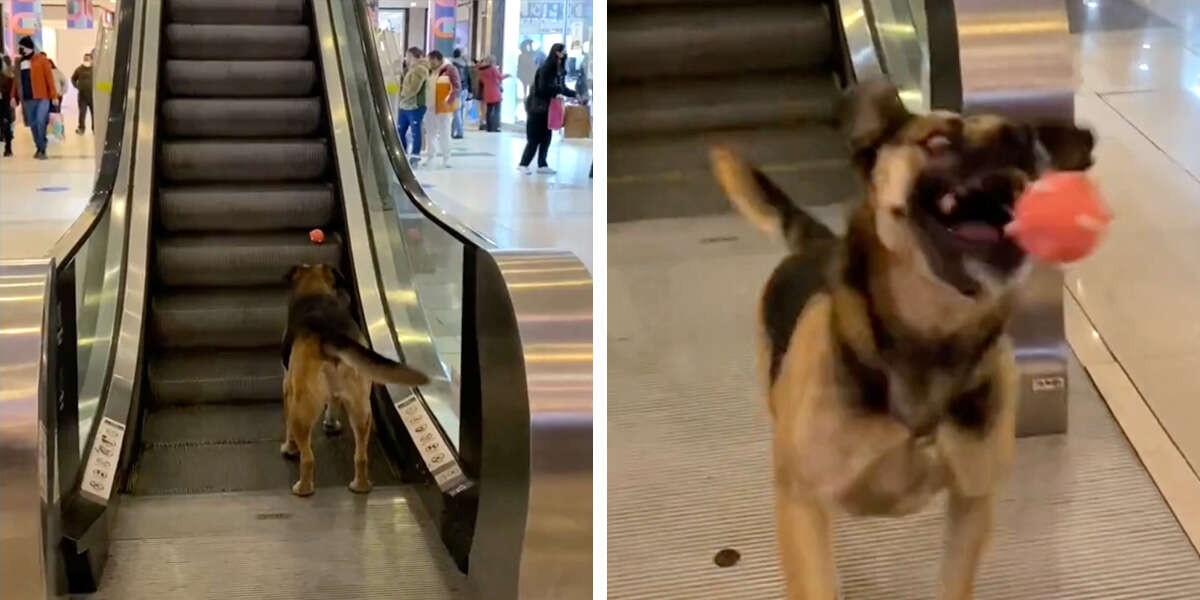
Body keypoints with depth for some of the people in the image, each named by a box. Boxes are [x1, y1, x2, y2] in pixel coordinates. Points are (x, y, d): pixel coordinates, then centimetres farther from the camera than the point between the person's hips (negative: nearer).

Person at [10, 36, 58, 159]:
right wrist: (14, 97, 10)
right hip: (27, 99, 5)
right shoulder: (19, 62, 12)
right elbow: (16, 80, 16)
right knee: (33, 124, 8)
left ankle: (42, 149, -5)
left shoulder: (41, 59, -3)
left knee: (40, 122, -15)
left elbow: (49, 78, -5)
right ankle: (39, 148, 20)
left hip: (42, 97, -5)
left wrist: (54, 95, -9)